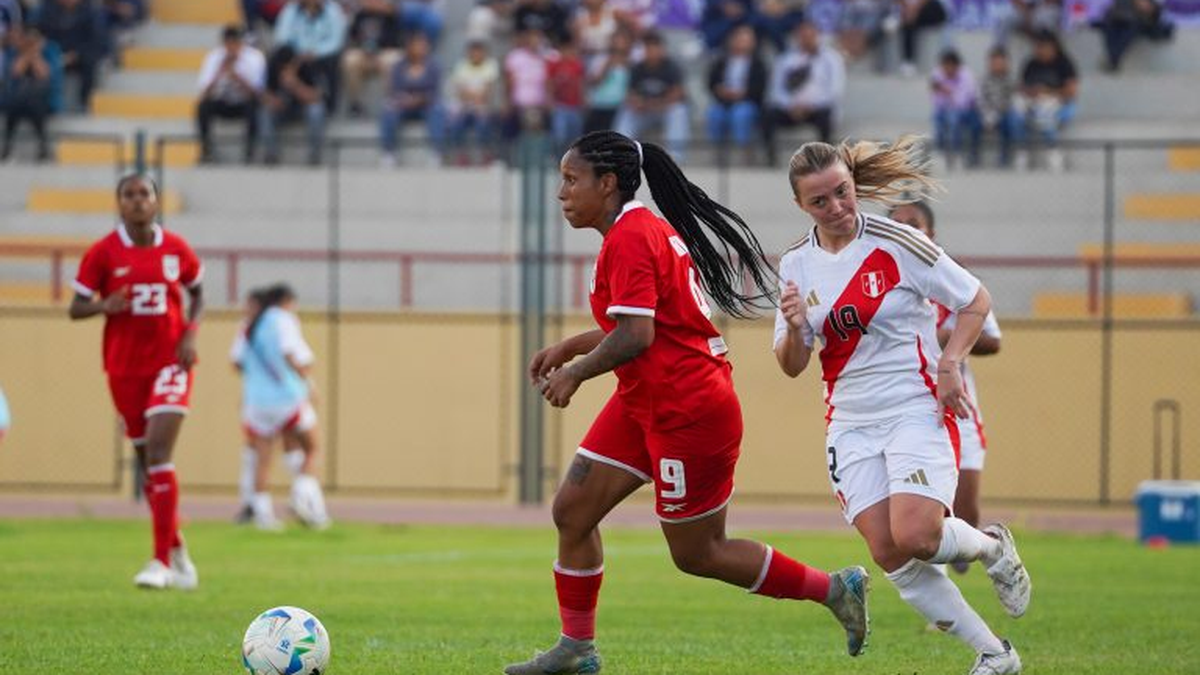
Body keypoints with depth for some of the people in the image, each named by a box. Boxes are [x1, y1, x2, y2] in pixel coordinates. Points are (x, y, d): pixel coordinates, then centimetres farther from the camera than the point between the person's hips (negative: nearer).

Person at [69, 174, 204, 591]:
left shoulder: (176, 249, 0)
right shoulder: (103, 254, -3)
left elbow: (197, 294, 15)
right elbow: (76, 308, 0)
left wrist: (191, 333, -2)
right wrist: (105, 306, -22)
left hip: (169, 362, -1)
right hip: (124, 367, 1)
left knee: (158, 454, -16)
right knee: (147, 461, 8)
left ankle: (161, 561, -18)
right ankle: (178, 554, 24)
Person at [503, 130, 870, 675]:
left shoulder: (628, 240, -19)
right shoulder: (649, 229, 12)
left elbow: (635, 336, -27)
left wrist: (574, 373, -12)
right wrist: (569, 348, 20)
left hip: (688, 412, -11)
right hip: (645, 405, 11)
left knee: (696, 554, 0)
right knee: (572, 511, 7)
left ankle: (835, 590, 10)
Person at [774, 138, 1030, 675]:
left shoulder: (896, 244, -9)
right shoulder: (797, 265, 4)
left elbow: (975, 300, -1)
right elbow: (792, 367, 7)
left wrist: (949, 364, -14)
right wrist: (794, 329, -15)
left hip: (916, 409, -5)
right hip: (850, 424, 5)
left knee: (915, 537, -23)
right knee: (890, 555, -7)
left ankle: (991, 546, 11)